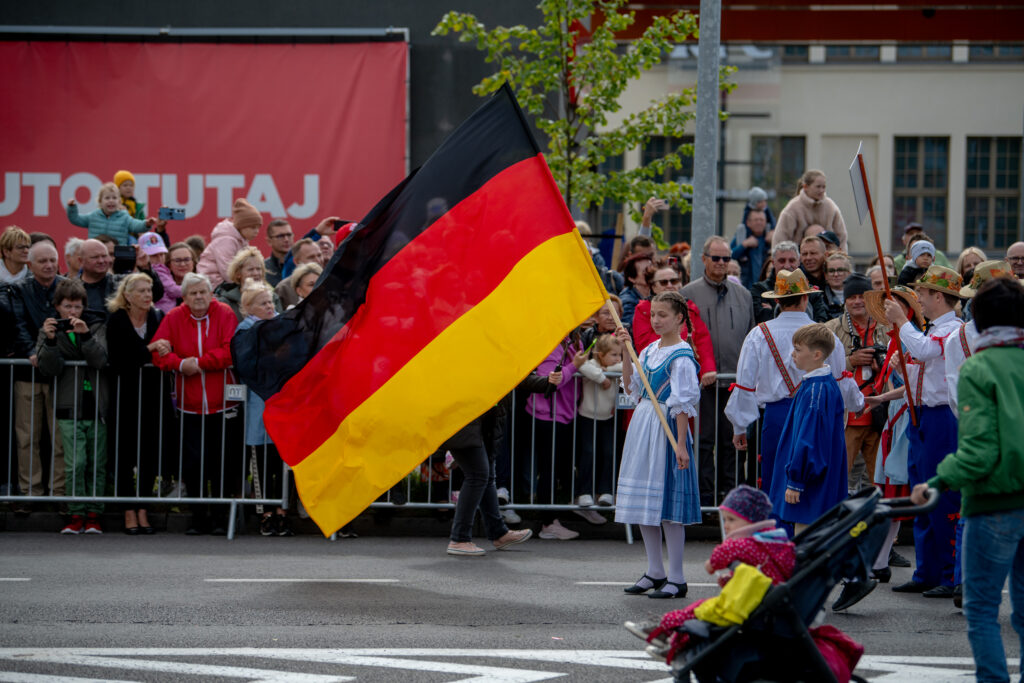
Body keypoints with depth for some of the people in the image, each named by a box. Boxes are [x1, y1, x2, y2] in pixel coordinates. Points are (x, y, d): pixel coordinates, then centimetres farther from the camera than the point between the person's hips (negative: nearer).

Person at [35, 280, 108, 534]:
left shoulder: (94, 329, 10)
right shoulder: (49, 331, 9)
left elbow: (100, 360, -6)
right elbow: (49, 368, -3)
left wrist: (86, 335, -18)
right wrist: (50, 340, -16)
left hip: (96, 407, 1)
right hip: (69, 408, -1)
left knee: (97, 464, 2)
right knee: (75, 464, -10)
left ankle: (94, 515, 8)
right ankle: (77, 515, -4)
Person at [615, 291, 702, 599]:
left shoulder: (681, 357, -12)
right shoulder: (650, 351, 11)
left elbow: (684, 404, -15)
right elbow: (631, 387, 14)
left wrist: (681, 444, -19)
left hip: (667, 428, -8)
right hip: (642, 424, 8)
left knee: (667, 504, -5)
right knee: (644, 504, 12)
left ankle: (676, 578, 1)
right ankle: (655, 572, 22)